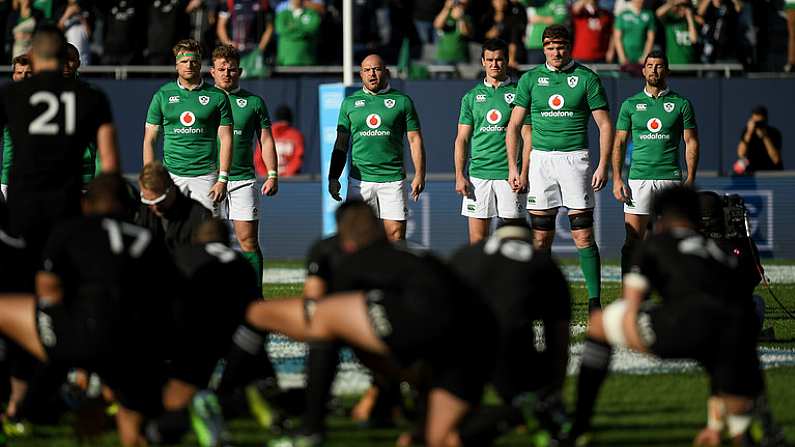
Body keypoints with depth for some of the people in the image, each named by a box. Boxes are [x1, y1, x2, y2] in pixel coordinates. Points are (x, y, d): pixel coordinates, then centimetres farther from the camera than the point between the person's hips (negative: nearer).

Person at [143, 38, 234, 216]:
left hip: (205, 175, -1)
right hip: (172, 175, 1)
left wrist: (222, 179, -5)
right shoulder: (162, 95, 7)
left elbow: (225, 139, 4)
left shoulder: (217, 97, 4)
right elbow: (149, 140, 8)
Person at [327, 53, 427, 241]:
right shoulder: (350, 103, 11)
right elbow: (341, 144, 14)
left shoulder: (402, 101, 5)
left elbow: (415, 140, 5)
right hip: (359, 181, 2)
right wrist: (333, 178, 5)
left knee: (396, 234, -7)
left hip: (392, 180, -2)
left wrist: (419, 175, -5)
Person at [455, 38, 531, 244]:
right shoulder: (472, 97, 12)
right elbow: (462, 138, 11)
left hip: (510, 174, -2)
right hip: (478, 174, 2)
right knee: (477, 238, 0)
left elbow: (527, 136, 1)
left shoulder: (518, 94, 4)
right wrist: (459, 176, 1)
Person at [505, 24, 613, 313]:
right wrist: (513, 167, 0)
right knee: (541, 236, 2)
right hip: (540, 158, 2)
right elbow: (514, 126, 9)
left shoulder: (586, 79, 1)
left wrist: (603, 166, -8)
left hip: (575, 158, -2)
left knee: (583, 235, -6)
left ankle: (594, 299, -5)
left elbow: (605, 125, 1)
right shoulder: (531, 79, 7)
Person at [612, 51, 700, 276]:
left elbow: (691, 143, 6)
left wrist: (690, 179, -5)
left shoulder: (681, 104, 7)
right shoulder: (630, 105, 10)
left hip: (671, 179, -1)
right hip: (638, 179, 1)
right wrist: (617, 179, -1)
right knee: (632, 242, -5)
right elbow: (619, 143, 10)